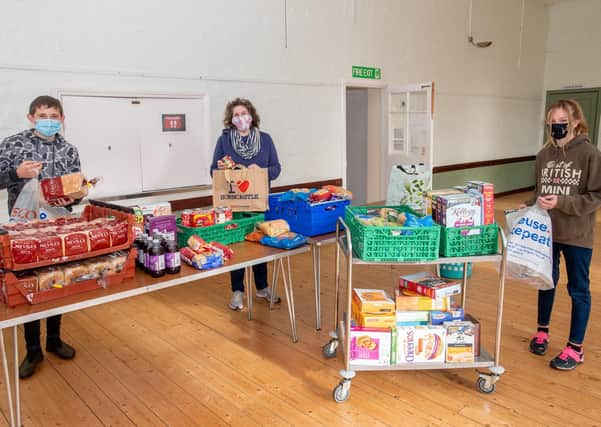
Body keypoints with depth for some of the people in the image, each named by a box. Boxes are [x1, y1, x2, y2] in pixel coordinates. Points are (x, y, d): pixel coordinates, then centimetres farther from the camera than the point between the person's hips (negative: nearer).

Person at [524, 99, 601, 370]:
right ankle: (542, 331, 36)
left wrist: (562, 202, -23)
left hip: (577, 235, -4)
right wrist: (528, 207, -6)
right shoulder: (544, 155, 2)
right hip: (546, 230, 4)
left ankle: (575, 348, 22)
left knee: (578, 289, 9)